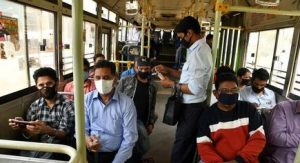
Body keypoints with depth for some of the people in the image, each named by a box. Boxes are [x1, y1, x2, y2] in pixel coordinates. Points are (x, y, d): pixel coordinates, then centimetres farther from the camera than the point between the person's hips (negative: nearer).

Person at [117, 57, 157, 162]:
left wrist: (151, 123, 10)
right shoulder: (126, 81, 4)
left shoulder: (152, 88, 15)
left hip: (140, 120, 4)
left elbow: (152, 108, 20)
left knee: (143, 146, -4)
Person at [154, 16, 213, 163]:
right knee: (187, 145, 25)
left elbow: (195, 88, -28)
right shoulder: (199, 48, 9)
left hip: (192, 107, -10)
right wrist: (168, 70, 8)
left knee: (181, 147, 7)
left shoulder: (198, 52, -24)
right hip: (193, 105, 10)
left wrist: (171, 84, -16)